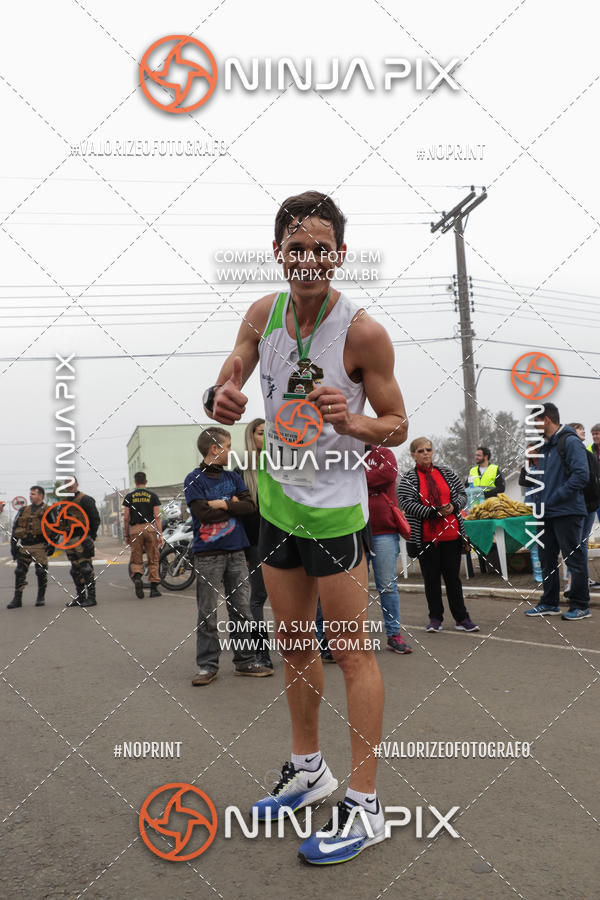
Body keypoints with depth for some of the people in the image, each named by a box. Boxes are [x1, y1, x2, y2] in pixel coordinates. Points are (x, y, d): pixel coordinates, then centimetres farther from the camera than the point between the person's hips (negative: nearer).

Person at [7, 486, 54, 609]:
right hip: (24, 546, 4)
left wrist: (51, 545, -7)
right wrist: (13, 545, 8)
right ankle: (17, 599, 6)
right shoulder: (23, 511, 15)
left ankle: (41, 597, 11)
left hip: (40, 546, -4)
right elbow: (15, 528, 16)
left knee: (41, 572, -5)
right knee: (20, 572, 1)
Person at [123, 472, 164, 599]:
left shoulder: (129, 497, 5)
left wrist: (126, 535, 11)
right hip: (150, 528, 0)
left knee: (136, 560, 8)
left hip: (135, 529, 0)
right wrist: (160, 535, 0)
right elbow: (157, 517, -1)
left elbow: (126, 518, 3)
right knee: (153, 559, 7)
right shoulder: (153, 496, 5)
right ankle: (154, 587, 6)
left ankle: (137, 577, -20)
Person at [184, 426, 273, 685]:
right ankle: (207, 665, 10)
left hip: (236, 552, 5)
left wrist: (222, 504, -11)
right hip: (208, 554, -4)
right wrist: (233, 505, -4)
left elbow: (249, 506, 0)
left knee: (242, 609, 8)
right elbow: (204, 513, -14)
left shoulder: (233, 477, 12)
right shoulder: (194, 480, -3)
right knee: (207, 613, 1)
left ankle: (245, 660, 17)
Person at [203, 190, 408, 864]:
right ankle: (308, 769, 36)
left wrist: (351, 421, -31)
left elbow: (397, 425, -10)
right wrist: (220, 397, -23)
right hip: (278, 498, 6)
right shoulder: (264, 313, -1)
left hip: (334, 506, -6)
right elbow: (226, 386, 1)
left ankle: (364, 807, 14)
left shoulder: (362, 331, -17)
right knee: (294, 641, 17)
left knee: (351, 652, 1)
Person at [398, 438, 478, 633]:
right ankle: (435, 618, 17)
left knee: (453, 576, 7)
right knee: (431, 578, 6)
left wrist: (453, 506, -10)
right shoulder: (408, 479, -2)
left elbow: (462, 494, 12)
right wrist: (435, 512, -18)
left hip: (451, 534, 3)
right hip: (426, 538, -2)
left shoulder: (446, 472, 10)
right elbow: (406, 504, -13)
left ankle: (461, 618, 14)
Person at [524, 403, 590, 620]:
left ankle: (580, 606, 8)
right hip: (547, 513, 9)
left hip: (567, 513, -9)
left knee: (574, 559, -1)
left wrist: (555, 498, -20)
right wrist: (540, 502, 10)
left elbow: (581, 475, -20)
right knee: (547, 559, 13)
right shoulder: (546, 446, 17)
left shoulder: (570, 442, -11)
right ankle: (549, 603, 24)